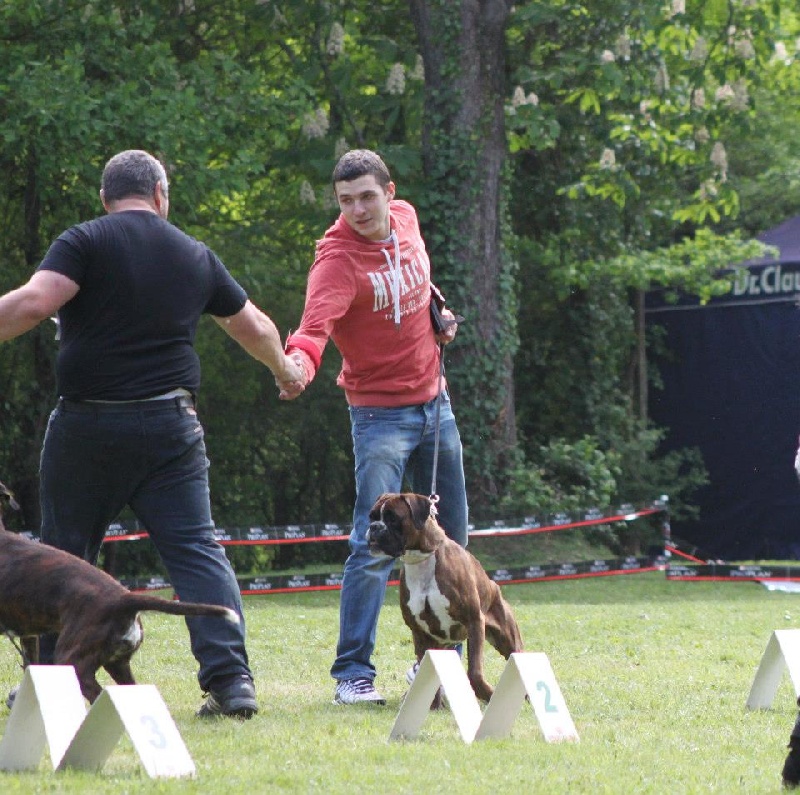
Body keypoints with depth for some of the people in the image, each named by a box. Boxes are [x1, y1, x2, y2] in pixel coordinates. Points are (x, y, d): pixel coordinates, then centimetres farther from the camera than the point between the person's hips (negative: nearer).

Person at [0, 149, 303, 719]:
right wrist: (284, 368, 43)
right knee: (197, 550, 2)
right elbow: (253, 326, 24)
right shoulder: (196, 256, 11)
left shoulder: (85, 243, -4)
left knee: (65, 553, 9)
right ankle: (231, 678, -10)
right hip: (171, 426, 3)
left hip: (88, 426, -3)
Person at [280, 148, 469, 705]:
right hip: (381, 412, -7)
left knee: (449, 539, 13)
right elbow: (315, 323, -40)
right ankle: (353, 673, -12)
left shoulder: (406, 220, 0)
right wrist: (300, 361, -61)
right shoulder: (338, 259, -22)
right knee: (374, 544, -17)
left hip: (434, 402, 7)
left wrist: (437, 310, 4)